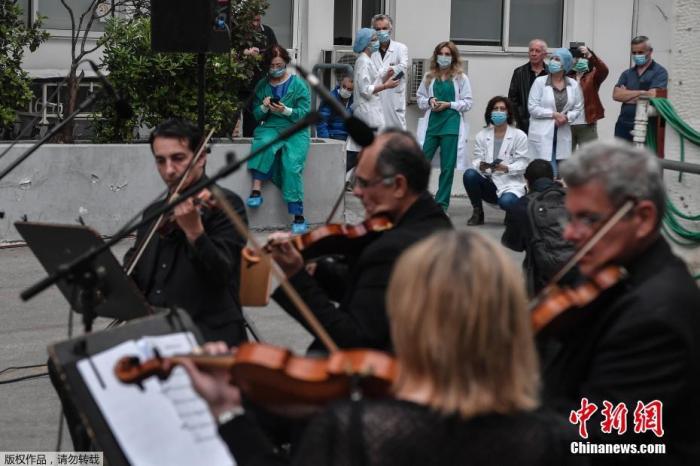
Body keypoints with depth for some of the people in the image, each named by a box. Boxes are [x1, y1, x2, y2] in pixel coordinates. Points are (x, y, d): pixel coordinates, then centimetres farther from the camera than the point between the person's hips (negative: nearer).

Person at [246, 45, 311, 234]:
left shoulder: (298, 84, 4)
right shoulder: (262, 85, 13)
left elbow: (304, 113, -4)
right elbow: (256, 114, 12)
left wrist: (286, 110, -20)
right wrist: (264, 108, -10)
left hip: (295, 130, -2)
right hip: (270, 127, 2)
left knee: (292, 164, -26)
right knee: (264, 144, -35)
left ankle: (298, 216, -25)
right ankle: (256, 188, -35)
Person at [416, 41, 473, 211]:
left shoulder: (461, 78, 2)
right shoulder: (429, 77, 10)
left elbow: (467, 103, 0)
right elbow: (420, 98, 13)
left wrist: (449, 104, -11)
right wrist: (430, 101, -7)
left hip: (451, 125, -2)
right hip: (431, 124, 2)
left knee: (447, 167, 3)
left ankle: (442, 203, 12)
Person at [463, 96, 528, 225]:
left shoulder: (519, 136, -1)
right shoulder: (481, 135, 6)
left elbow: (522, 163, -8)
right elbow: (476, 160, -3)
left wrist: (505, 168, -28)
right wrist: (480, 166, -28)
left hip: (511, 183, -3)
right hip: (489, 183, 3)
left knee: (505, 202, -37)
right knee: (469, 174, -28)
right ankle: (477, 213, -8)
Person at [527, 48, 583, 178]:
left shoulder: (573, 84, 8)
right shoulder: (540, 81, 0)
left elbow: (578, 108, 9)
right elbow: (532, 107, -5)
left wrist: (567, 117, -11)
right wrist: (553, 114, -12)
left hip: (562, 135, 3)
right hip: (542, 135, -3)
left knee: (561, 174, 2)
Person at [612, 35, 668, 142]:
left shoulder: (659, 72, -1)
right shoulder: (627, 73, 15)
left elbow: (652, 95, -14)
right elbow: (616, 95, 1)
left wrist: (626, 95, -3)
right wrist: (640, 92, -9)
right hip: (623, 126, 5)